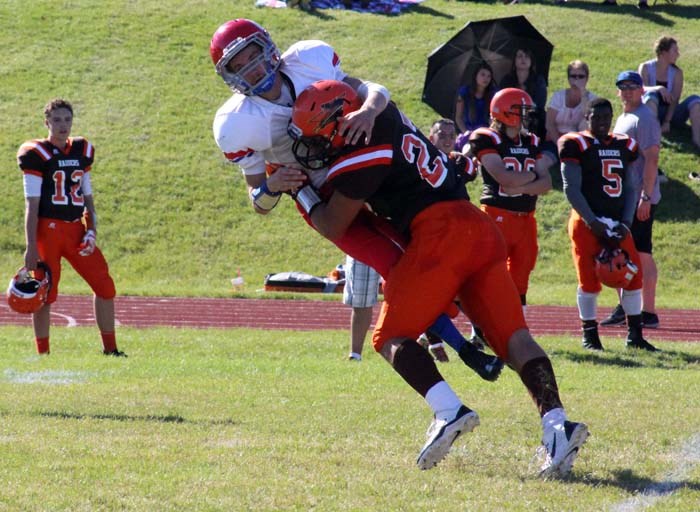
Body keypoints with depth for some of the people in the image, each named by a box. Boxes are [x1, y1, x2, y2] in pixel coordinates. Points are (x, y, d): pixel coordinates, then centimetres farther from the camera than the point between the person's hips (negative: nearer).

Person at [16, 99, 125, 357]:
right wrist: (31, 246, -11)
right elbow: (32, 204, -7)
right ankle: (43, 354, 11)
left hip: (76, 229, 5)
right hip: (48, 229, -5)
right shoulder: (37, 154, -5)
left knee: (105, 287, 1)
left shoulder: (82, 151, 12)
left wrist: (91, 229, 3)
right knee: (45, 295, -1)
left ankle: (110, 349, 14)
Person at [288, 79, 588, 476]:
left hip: (440, 233, -8)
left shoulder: (361, 157, -6)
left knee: (391, 336, 1)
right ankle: (556, 423, -17)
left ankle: (450, 411, -21)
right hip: (481, 228, 8)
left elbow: (333, 227, 5)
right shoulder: (383, 116, 17)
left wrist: (301, 190, 19)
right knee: (513, 335, -1)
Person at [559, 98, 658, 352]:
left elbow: (630, 188, 13)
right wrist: (592, 222, -16)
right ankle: (589, 334, 7)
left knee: (633, 275, 1)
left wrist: (626, 222, -1)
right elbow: (571, 188, -9)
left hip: (617, 223, 5)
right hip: (587, 223, -5)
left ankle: (635, 334, 10)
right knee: (590, 279, -6)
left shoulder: (624, 146, 12)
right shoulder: (576, 145, -4)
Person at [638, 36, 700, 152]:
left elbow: (675, 100, -8)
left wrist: (667, 122, -21)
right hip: (652, 112, -2)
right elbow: (642, 89, -19)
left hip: (670, 113, 2)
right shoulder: (646, 68, -4)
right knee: (651, 95, -33)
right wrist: (659, 89, -39)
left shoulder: (677, 72, 0)